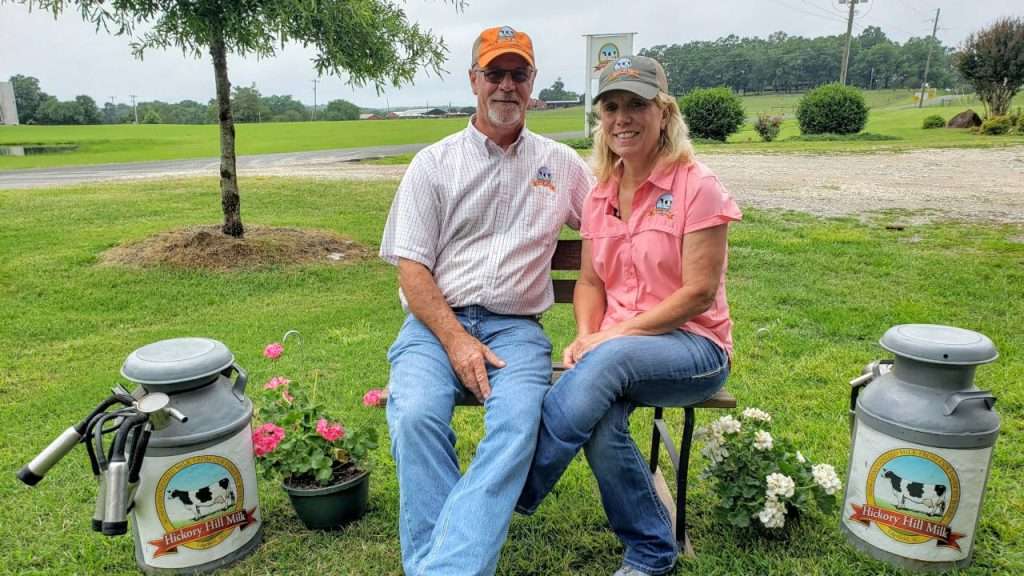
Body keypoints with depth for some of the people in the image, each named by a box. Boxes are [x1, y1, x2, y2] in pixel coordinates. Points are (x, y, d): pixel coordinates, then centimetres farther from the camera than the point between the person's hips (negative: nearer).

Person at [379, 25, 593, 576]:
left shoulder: (561, 163, 15)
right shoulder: (434, 163, 8)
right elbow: (411, 269, 1)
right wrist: (456, 341, -13)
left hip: (515, 327, 1)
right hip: (436, 322, 0)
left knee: (518, 421, -31)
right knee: (417, 416, -31)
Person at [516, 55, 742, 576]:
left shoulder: (697, 187, -9)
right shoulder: (601, 195, 10)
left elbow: (699, 293, -14)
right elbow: (590, 282, 11)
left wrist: (609, 337, -18)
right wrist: (584, 337, -10)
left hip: (693, 347, -4)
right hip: (614, 347, 4)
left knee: (611, 359, -36)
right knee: (600, 422, -29)